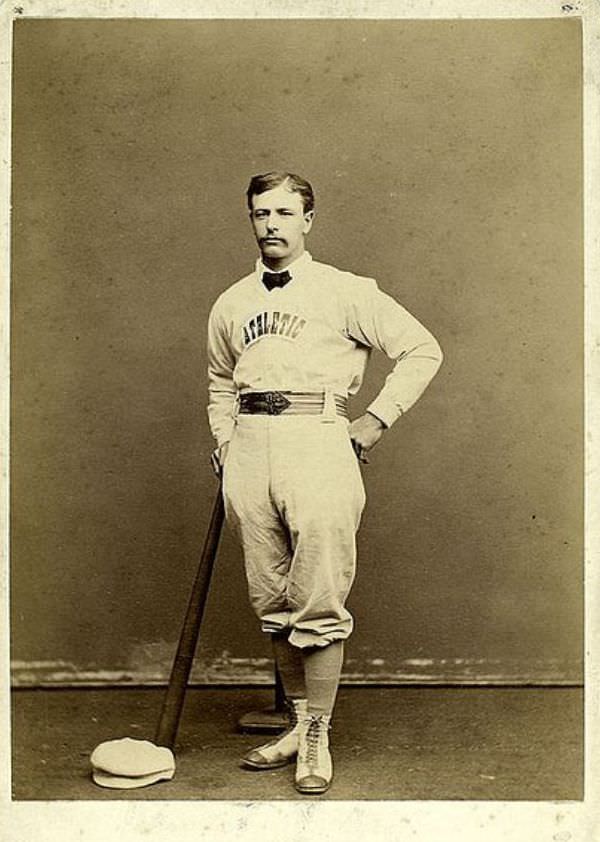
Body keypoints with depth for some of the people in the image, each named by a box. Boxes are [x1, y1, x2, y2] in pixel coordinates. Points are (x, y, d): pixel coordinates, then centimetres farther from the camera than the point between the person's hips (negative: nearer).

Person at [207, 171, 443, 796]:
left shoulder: (345, 292, 4)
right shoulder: (230, 305, 18)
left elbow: (422, 349, 5)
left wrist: (376, 420, 0)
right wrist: (224, 444, 16)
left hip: (317, 445, -5)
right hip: (248, 450, 5)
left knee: (319, 605, -5)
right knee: (272, 603, 9)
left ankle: (317, 740, 6)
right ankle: (299, 723, 23)